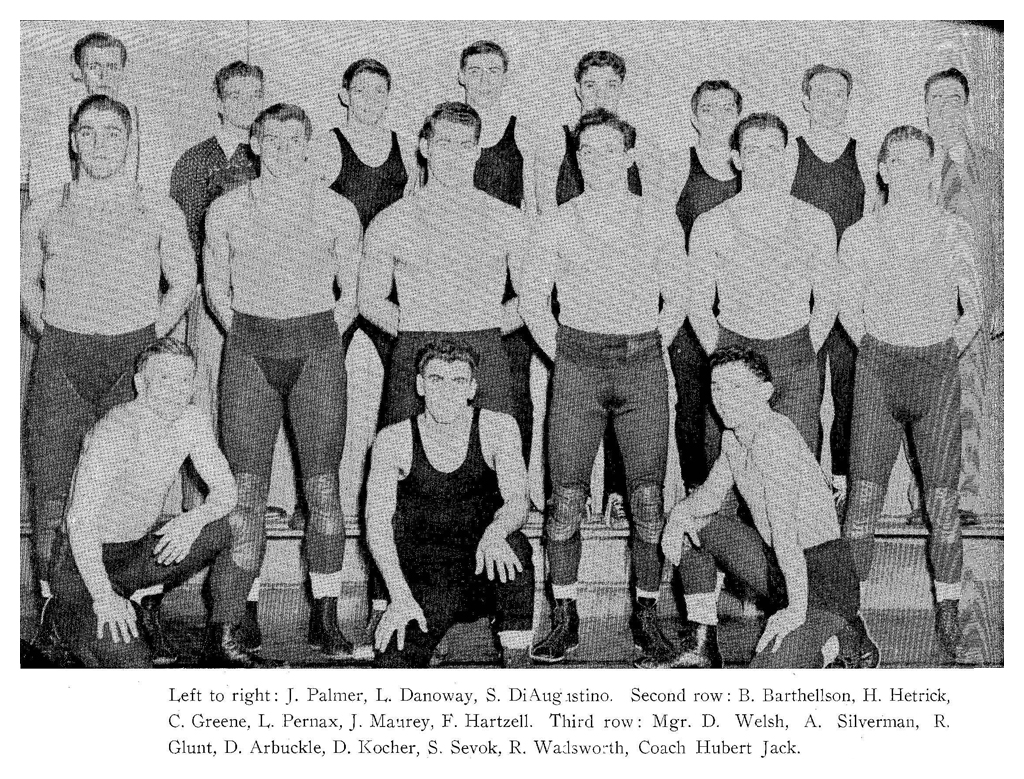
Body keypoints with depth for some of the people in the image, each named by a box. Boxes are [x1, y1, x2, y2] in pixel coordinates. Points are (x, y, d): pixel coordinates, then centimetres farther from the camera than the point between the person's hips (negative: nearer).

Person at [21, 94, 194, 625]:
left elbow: (183, 282, 15)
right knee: (51, 489, -1)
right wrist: (49, 335, 10)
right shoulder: (44, 213, 8)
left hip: (133, 361, -1)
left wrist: (148, 339, 6)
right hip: (60, 361, 1)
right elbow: (27, 281, 22)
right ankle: (52, 600, 10)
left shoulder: (159, 212, 5)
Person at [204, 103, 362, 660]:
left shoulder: (338, 211, 5)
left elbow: (352, 290, 13)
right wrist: (241, 336, 8)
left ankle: (325, 618, 5)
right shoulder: (227, 210, 6)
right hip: (249, 350, 0)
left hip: (317, 348, 0)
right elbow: (214, 284, 17)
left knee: (323, 488, -3)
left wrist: (321, 342, 5)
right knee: (246, 489, -4)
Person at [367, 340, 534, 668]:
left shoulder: (498, 428, -2)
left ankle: (517, 666, -21)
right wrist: (400, 597, -25)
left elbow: (517, 503, -13)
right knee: (394, 665, -27)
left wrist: (494, 533, -37)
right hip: (422, 580, -1)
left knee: (515, 547, -34)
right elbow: (377, 523, -12)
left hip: (484, 573, 2)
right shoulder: (393, 441, -4)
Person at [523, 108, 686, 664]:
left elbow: (677, 299, 14)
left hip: (642, 364, 0)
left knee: (648, 499, -2)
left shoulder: (659, 220, 7)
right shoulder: (557, 223, 6)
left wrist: (647, 355, 7)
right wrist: (563, 357, 6)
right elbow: (533, 299, 12)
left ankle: (646, 615, 9)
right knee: (566, 498, -5)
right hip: (577, 365, 0)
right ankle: (564, 619, 5)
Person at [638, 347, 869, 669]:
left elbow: (784, 526, -29)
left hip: (821, 579, -9)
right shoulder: (733, 437, 7)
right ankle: (701, 648, 14)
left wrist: (796, 608, -33)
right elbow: (711, 493, 20)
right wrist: (681, 511, -3)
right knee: (693, 526, 9)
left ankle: (844, 638, 2)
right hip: (778, 567, 9)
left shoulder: (773, 436, -23)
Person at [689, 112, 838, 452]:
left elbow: (826, 301, 12)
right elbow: (699, 306, 7)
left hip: (796, 357, 1)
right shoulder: (709, 225, 2)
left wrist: (804, 354, 4)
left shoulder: (816, 222, 6)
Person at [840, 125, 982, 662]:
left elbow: (974, 310, 10)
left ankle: (948, 608, 11)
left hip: (938, 367, 0)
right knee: (864, 496, -3)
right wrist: (881, 355, 10)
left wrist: (942, 355, 8)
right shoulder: (859, 237, 1)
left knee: (942, 498, -2)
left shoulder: (954, 232, 1)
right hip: (878, 367, 0)